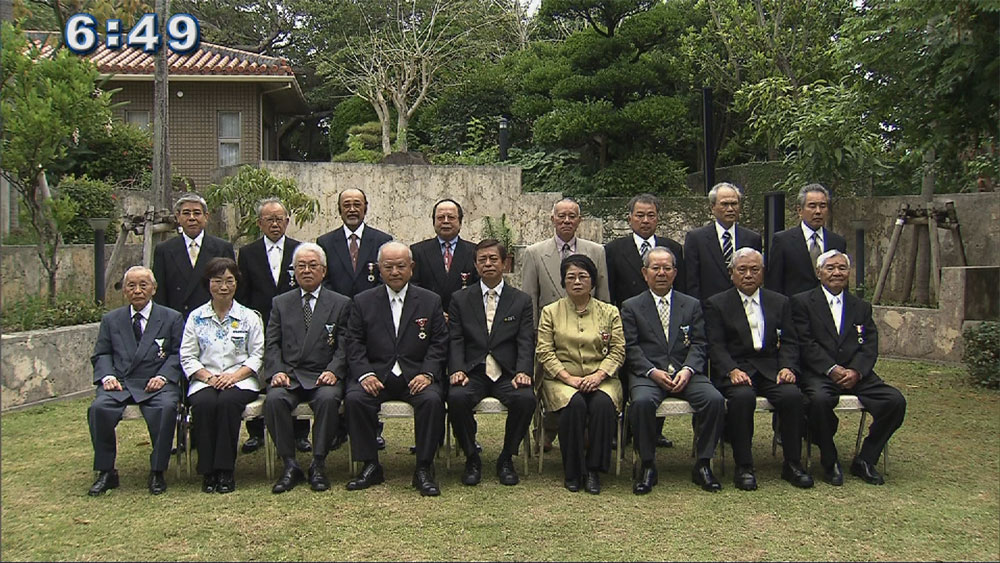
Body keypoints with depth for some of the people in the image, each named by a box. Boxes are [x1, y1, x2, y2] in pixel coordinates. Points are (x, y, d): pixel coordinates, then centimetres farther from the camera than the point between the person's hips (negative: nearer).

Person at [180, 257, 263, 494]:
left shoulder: (249, 317, 11)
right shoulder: (196, 317, 13)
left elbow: (257, 355, 4)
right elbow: (187, 357, 6)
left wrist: (235, 375, -13)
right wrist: (208, 377, -11)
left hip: (239, 380, -1)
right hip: (205, 380, 1)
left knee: (228, 401, -34)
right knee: (204, 403, -32)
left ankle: (225, 471, -26)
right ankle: (208, 471, -22)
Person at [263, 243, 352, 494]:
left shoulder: (341, 303, 12)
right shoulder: (281, 303, 18)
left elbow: (344, 346, 4)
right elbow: (272, 344, 10)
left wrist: (333, 371, -14)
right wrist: (277, 371, -9)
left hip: (323, 376, -1)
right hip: (288, 375, 2)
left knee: (328, 398, -34)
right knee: (274, 399, -30)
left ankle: (318, 465, -20)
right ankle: (290, 465, -18)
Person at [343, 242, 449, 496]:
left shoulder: (430, 301, 10)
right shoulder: (363, 301, 11)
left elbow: (439, 344, 5)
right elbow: (354, 344, 5)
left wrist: (427, 373, -12)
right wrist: (365, 374, -12)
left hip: (416, 376, -1)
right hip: (376, 375, 1)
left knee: (432, 399, -30)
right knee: (354, 399, -27)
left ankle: (423, 469, -17)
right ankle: (370, 466, -13)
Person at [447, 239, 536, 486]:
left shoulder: (521, 300, 12)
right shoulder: (460, 299, 12)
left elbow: (525, 343, 3)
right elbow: (455, 340, 4)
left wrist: (523, 372, -15)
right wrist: (457, 370, -14)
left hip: (507, 373, 0)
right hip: (472, 372, 0)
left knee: (526, 399, -30)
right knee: (457, 397, -31)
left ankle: (506, 459, -7)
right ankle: (471, 459, -8)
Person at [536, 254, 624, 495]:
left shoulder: (610, 312, 12)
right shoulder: (551, 312, 10)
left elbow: (618, 351, 5)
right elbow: (544, 351, 1)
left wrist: (598, 375, -12)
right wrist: (568, 377, -12)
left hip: (599, 378, 1)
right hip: (562, 378, -1)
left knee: (603, 403, -32)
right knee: (574, 403, -33)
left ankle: (594, 470, -19)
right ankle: (572, 471, -18)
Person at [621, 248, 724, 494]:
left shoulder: (692, 305, 17)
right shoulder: (631, 307, 10)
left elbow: (698, 345, 8)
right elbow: (631, 348, 1)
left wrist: (687, 370, -11)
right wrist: (653, 372, -14)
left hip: (685, 373, 2)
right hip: (647, 373, -2)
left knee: (715, 400, -25)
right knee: (642, 402, -34)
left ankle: (702, 464, -10)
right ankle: (647, 465, -17)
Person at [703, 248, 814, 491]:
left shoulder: (780, 302, 16)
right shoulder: (716, 304, 7)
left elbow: (789, 343, 11)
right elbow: (716, 346, -2)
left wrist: (787, 367, -9)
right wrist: (732, 370, -20)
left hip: (770, 369, 3)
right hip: (734, 369, -3)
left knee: (793, 395, -27)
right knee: (742, 396, -34)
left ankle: (793, 464, -11)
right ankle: (743, 467, -22)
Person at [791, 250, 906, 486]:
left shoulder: (861, 307, 20)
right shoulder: (802, 302, 7)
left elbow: (870, 348, 8)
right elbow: (806, 344, -5)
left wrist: (856, 372, -12)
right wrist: (832, 369, -18)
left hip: (856, 374, 4)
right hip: (818, 374, -4)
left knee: (896, 401, -19)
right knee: (820, 399, -36)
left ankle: (865, 460, -3)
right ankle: (829, 461, -14)